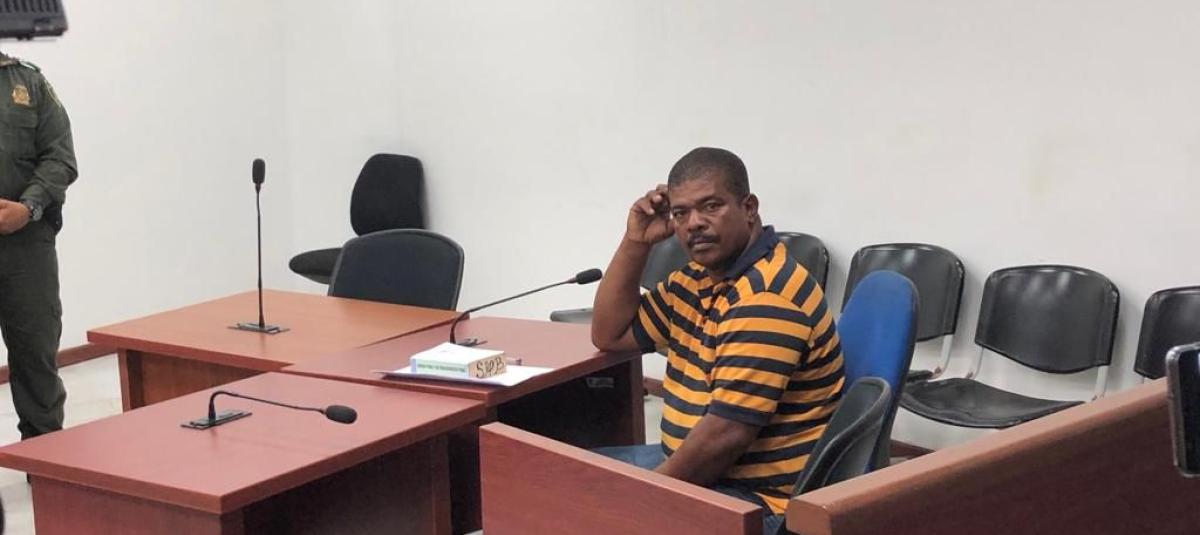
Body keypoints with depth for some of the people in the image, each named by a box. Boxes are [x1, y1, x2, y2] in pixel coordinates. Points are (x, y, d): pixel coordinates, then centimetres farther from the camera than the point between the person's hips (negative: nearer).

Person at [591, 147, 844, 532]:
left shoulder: (766, 297, -24)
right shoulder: (698, 278, 7)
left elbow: (727, 434, -27)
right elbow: (609, 335, 15)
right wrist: (635, 243, 2)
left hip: (759, 498, -10)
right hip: (694, 468, 10)